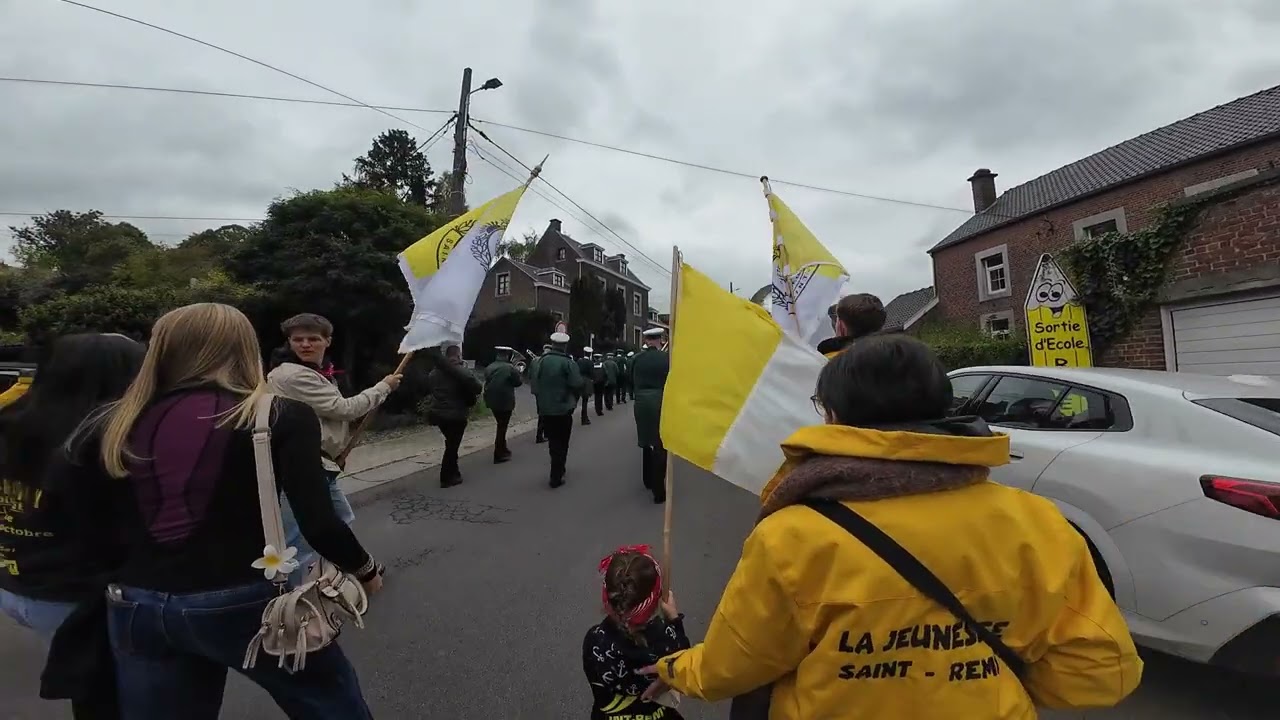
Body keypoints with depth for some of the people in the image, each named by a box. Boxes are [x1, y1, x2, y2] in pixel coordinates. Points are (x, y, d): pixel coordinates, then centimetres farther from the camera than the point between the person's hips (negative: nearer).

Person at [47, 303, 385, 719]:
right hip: (245, 602, -4)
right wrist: (366, 571, 2)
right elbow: (318, 524, -15)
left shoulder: (112, 428, 4)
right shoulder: (283, 417, -10)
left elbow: (86, 535, 5)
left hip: (135, 607, 5)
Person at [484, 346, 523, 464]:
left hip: (492, 401, 7)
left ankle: (502, 448, 34)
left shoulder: (489, 368, 5)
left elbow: (487, 382, 12)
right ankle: (498, 455, 4)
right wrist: (517, 374, 10)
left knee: (501, 425, 22)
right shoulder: (510, 368, -14)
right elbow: (518, 382, -7)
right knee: (502, 427, 1)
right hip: (505, 402, -6)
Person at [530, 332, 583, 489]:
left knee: (553, 441, 19)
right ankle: (556, 477, 7)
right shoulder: (568, 363, -12)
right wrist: (573, 400, 3)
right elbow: (577, 385, -16)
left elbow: (535, 384, -5)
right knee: (561, 443, 8)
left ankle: (558, 469, 34)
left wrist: (541, 399, 10)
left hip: (545, 409, 3)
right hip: (563, 408, -3)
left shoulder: (542, 361, -4)